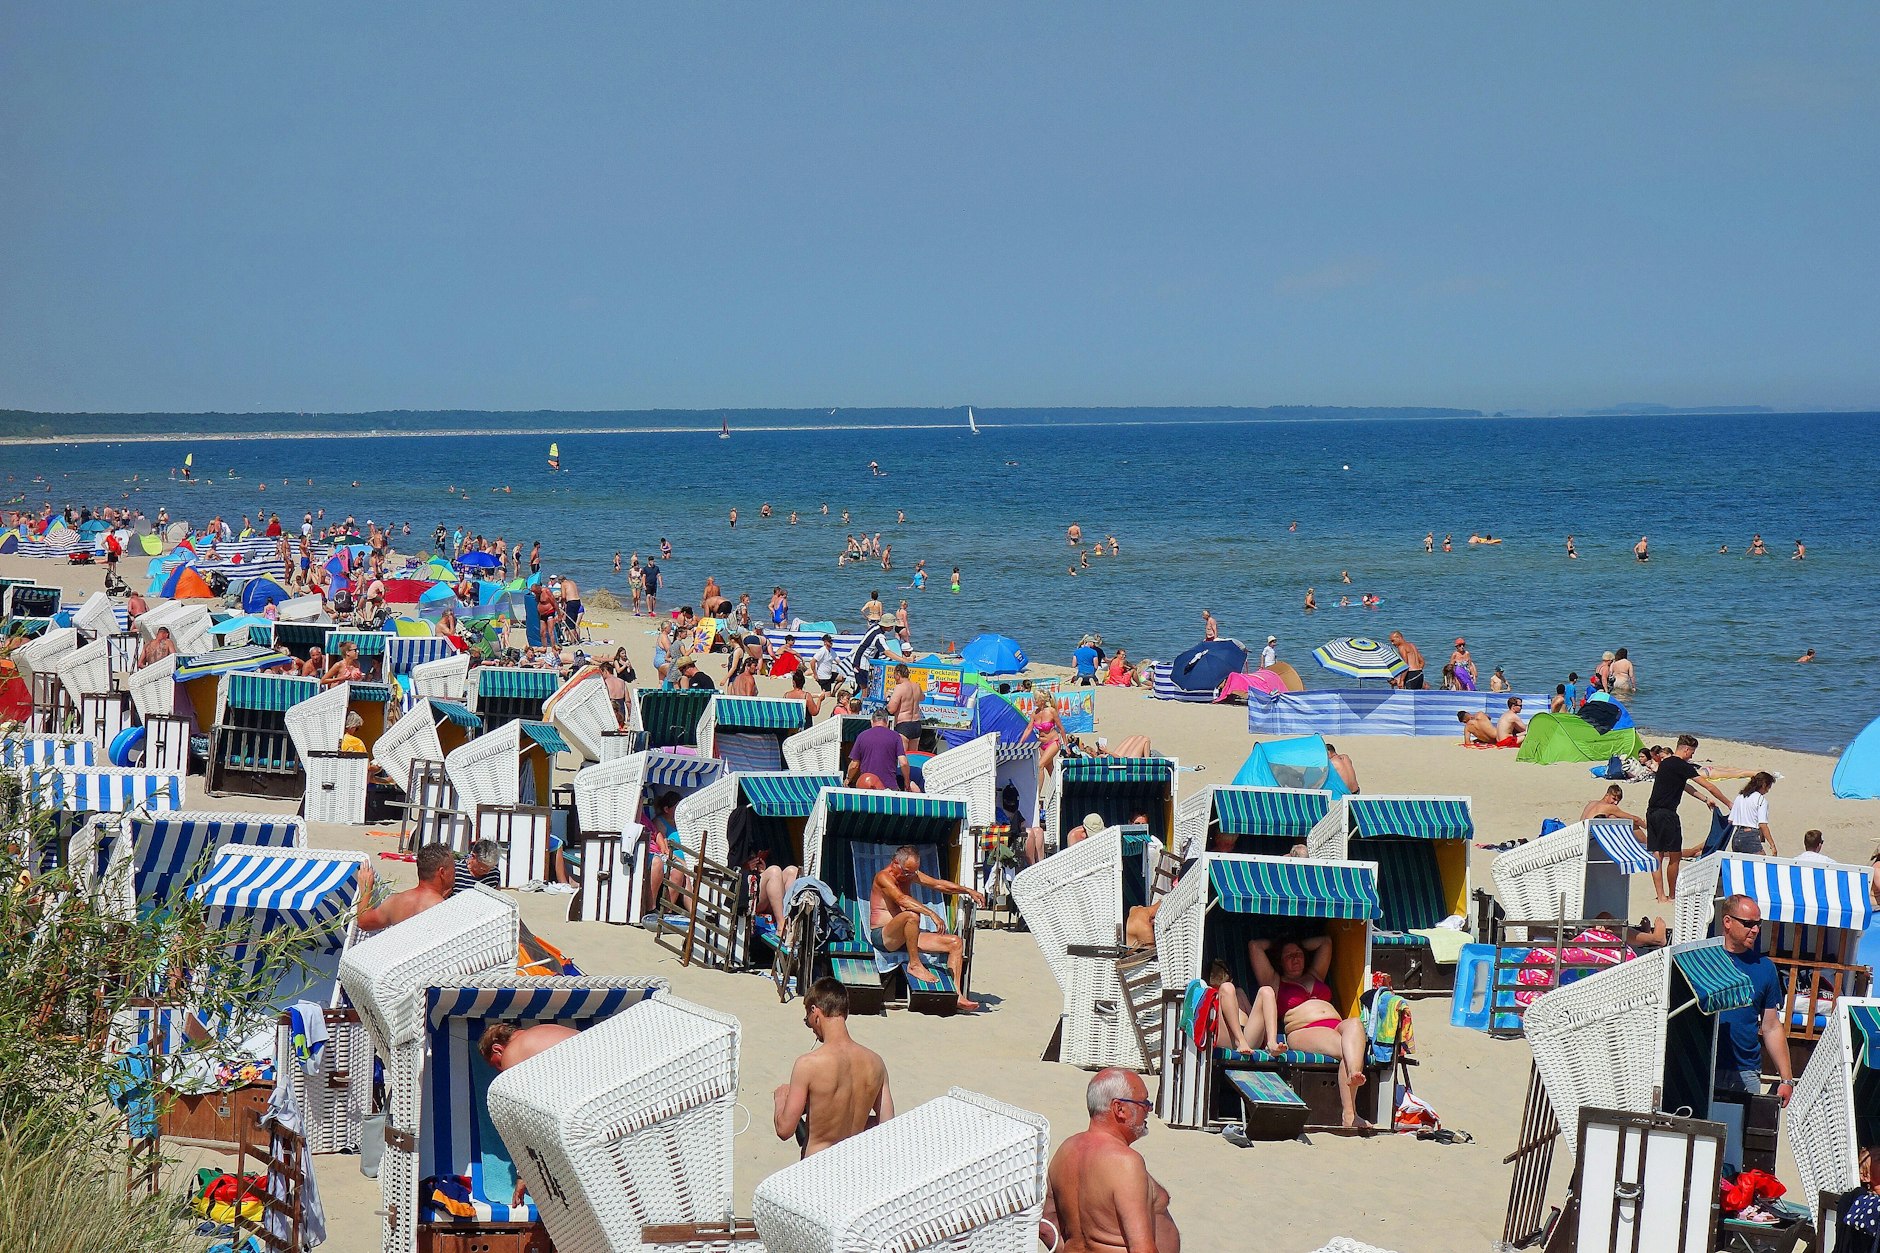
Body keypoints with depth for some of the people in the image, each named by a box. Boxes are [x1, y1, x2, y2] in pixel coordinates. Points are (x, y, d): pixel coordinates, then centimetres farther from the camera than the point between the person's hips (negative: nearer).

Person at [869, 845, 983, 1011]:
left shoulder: (910, 874, 15)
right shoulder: (884, 877, -12)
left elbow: (938, 884, 17)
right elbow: (901, 899, -29)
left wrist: (968, 891, 7)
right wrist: (931, 914, -37)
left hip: (904, 938, 9)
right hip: (881, 936, -9)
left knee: (956, 942, -2)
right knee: (912, 915, -40)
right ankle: (914, 964, -23)